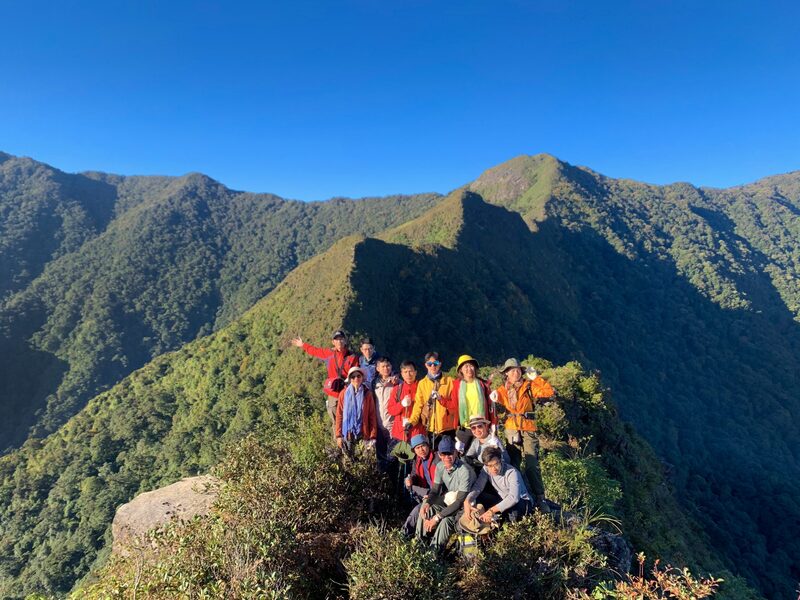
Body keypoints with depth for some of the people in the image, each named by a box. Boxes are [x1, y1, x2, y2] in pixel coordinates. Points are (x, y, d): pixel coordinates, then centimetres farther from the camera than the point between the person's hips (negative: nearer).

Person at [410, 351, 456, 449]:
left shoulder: (449, 381, 4)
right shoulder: (422, 383, 8)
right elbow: (418, 405, 2)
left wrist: (441, 399, -15)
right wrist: (412, 421, -11)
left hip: (447, 427, -1)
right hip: (430, 427, 1)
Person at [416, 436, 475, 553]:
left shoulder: (464, 471, -30)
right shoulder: (440, 467, -9)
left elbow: (460, 501, -30)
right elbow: (435, 490, -2)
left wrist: (437, 517, -31)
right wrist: (427, 503, -26)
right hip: (448, 500, 7)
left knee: (446, 520, -31)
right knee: (426, 508, -13)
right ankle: (421, 542, 1)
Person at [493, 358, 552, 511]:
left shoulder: (529, 386, 0)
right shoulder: (502, 389, 7)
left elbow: (550, 392, -10)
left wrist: (536, 378, -12)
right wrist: (494, 398, -7)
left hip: (529, 430, -3)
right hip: (511, 430, 3)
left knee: (532, 465, -7)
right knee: (513, 464, 9)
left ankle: (540, 498, 3)